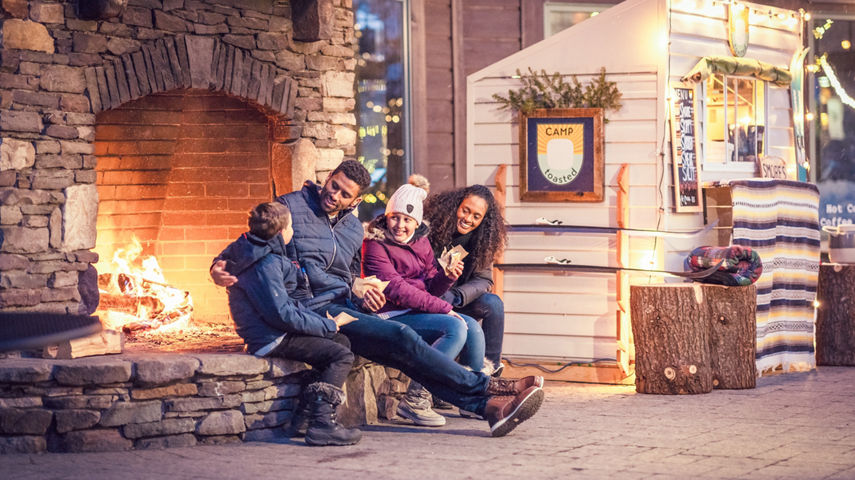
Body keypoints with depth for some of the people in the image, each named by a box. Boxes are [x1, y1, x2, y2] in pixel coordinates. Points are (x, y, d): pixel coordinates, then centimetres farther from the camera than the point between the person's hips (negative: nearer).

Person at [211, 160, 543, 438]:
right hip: (313, 310, -7)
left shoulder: (353, 228, 19)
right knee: (401, 337, -21)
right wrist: (220, 266, -20)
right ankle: (486, 388, -18)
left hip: (344, 307, 7)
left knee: (406, 353, -14)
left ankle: (486, 406, -24)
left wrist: (361, 300, 5)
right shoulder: (290, 207, -1)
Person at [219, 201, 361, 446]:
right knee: (342, 356, -16)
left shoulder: (258, 253, 14)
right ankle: (321, 424, -23)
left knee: (341, 341, 17)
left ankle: (323, 415, 9)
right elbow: (281, 314, -23)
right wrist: (328, 325, -13)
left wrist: (323, 322, 8)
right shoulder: (265, 265, -19)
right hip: (271, 340, -11)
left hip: (272, 332, 11)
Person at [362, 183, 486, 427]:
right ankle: (414, 401, -28)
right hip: (393, 317, -7)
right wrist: (444, 308, -20)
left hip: (419, 313, 7)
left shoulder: (421, 241, 13)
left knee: (472, 326, -12)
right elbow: (396, 290, -18)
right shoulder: (375, 245, -9)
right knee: (456, 328, -25)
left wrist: (446, 277, -10)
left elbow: (429, 287, 14)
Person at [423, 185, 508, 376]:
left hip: (454, 305, 5)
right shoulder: (430, 227, -14)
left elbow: (483, 280, -7)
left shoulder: (481, 241, -1)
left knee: (493, 303, -19)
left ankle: (491, 369, -10)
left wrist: (455, 297, -25)